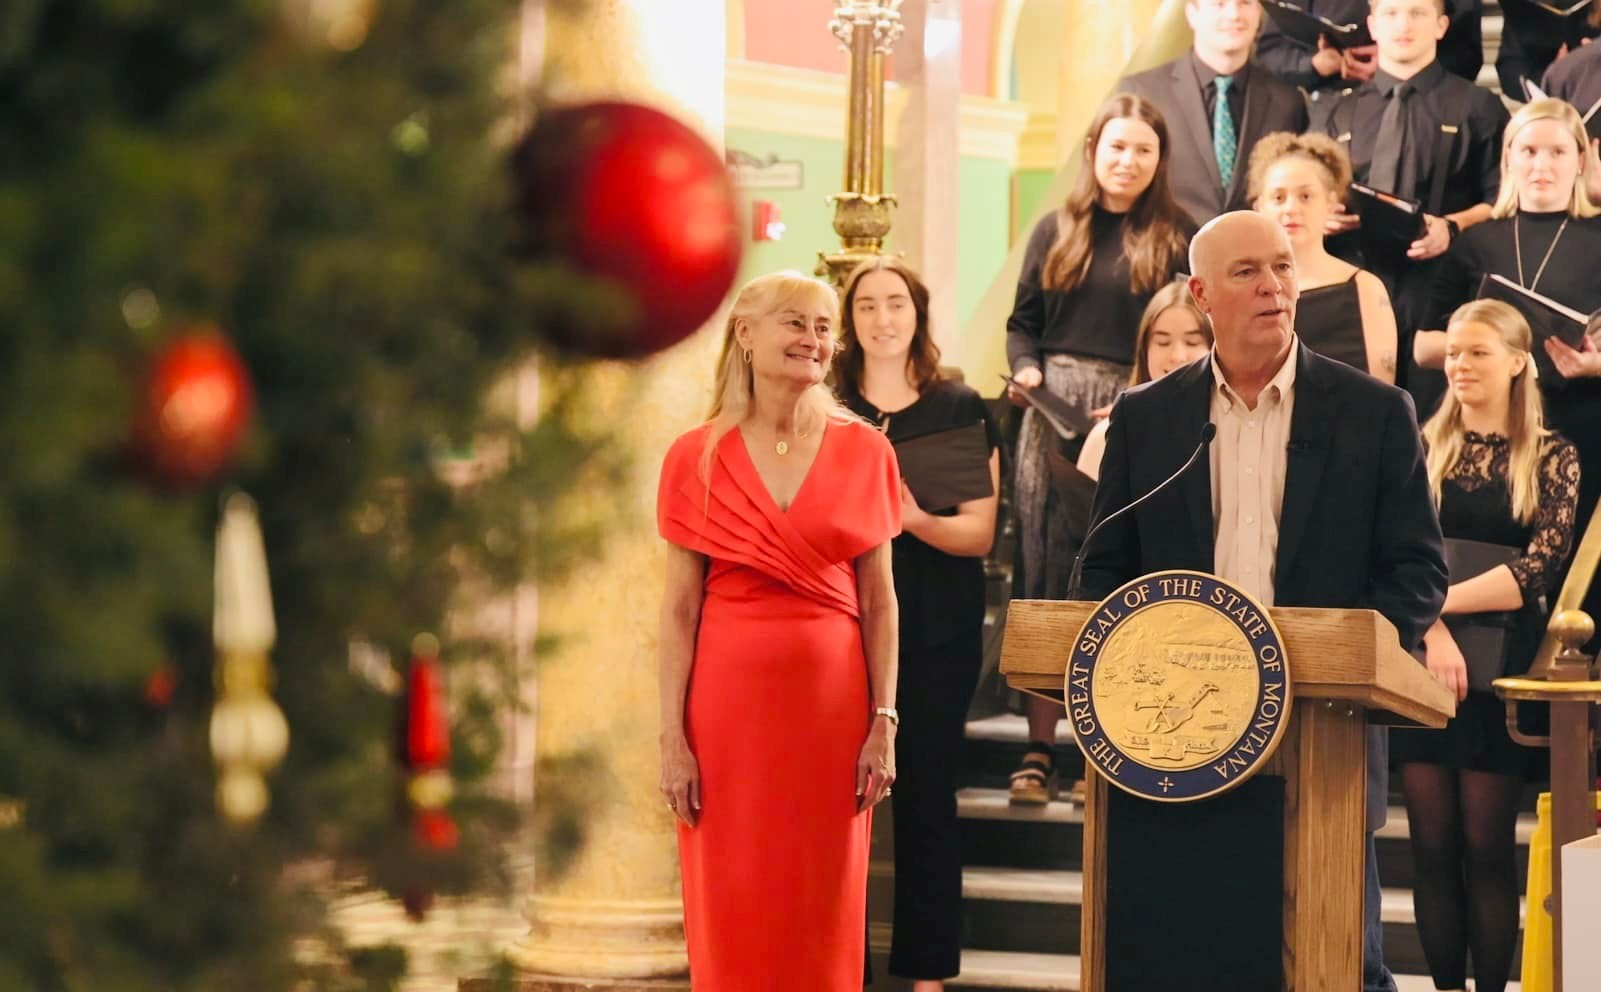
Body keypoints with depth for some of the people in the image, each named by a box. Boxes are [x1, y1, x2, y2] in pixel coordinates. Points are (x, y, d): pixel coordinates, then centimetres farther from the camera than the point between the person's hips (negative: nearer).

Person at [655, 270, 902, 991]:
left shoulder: (864, 451, 4)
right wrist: (672, 737, -6)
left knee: (823, 915, 5)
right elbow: (680, 606, 0)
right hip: (729, 697, -1)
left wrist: (884, 722, -2)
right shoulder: (697, 457, 1)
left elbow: (877, 599, 5)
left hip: (831, 698, 1)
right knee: (733, 913, 3)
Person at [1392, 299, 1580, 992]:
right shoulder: (1422, 447, 7)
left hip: (1502, 663, -1)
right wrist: (1432, 629, -18)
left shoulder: (1552, 458, 4)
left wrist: (1437, 597, -13)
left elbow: (1540, 569, -7)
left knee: (1487, 846, -1)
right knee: (1432, 844, 2)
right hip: (1420, 660, 2)